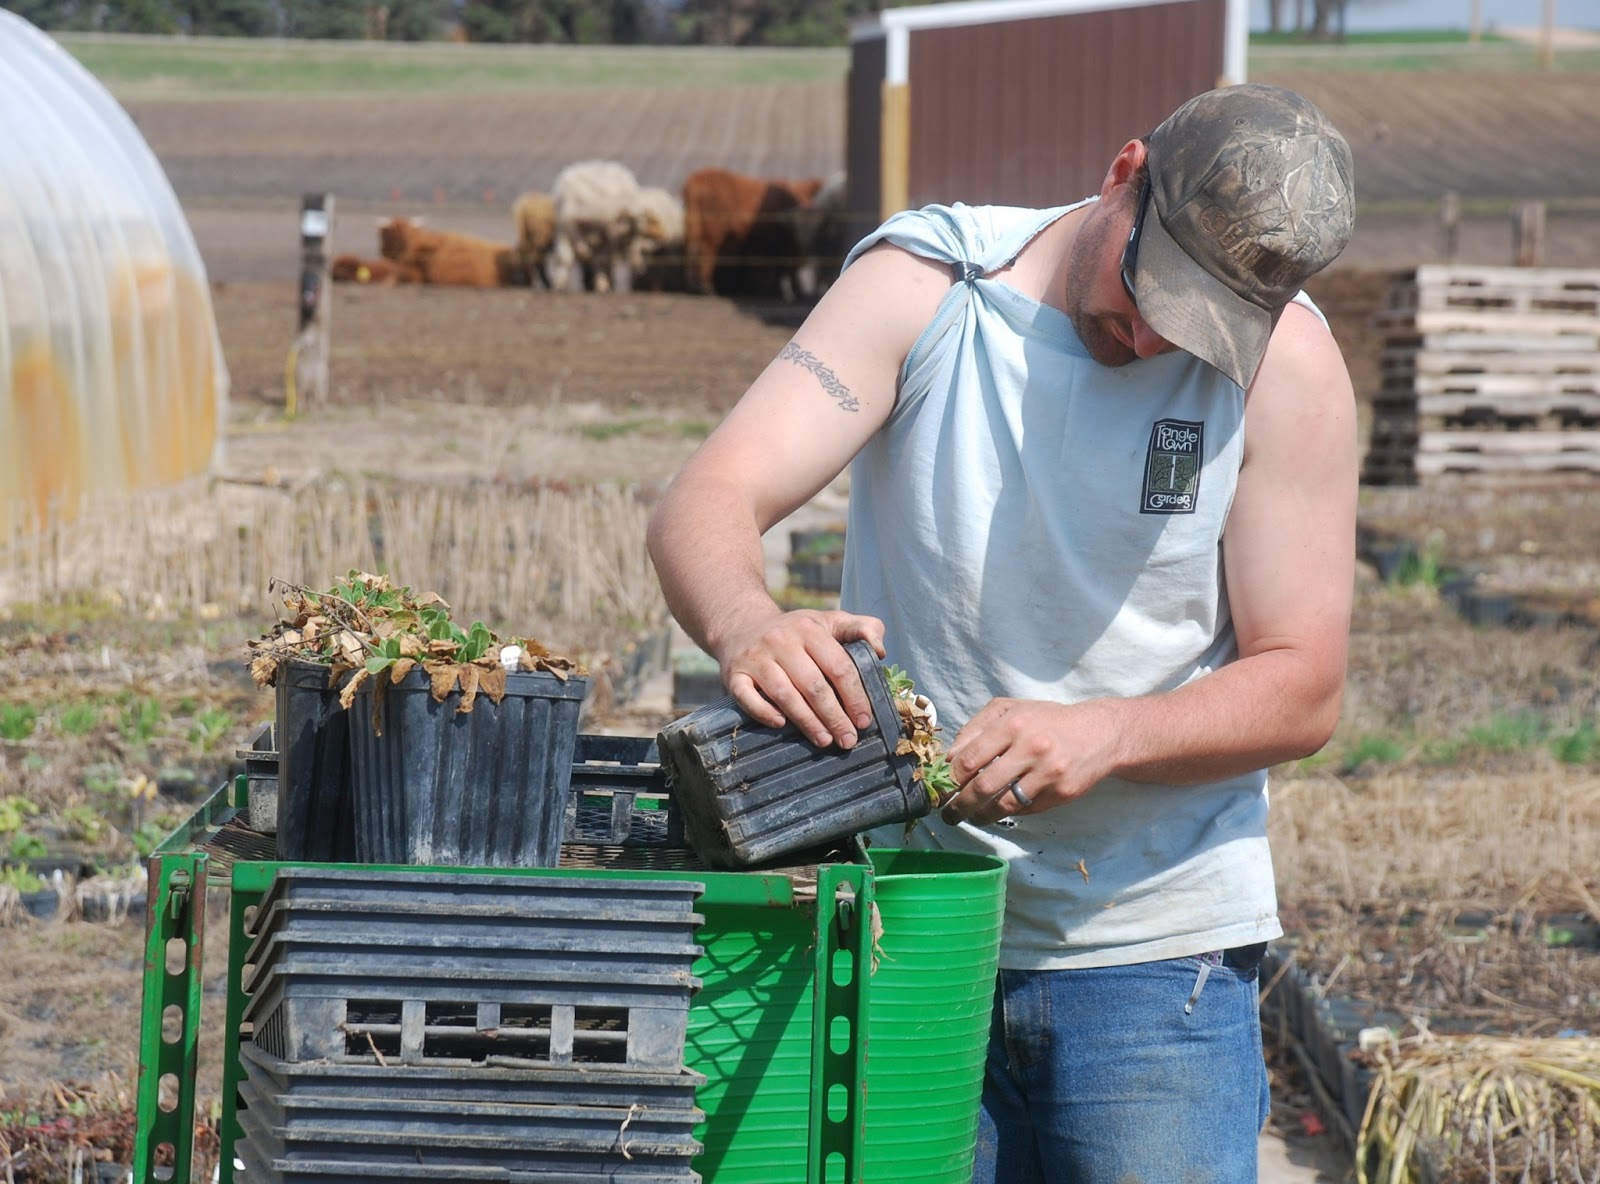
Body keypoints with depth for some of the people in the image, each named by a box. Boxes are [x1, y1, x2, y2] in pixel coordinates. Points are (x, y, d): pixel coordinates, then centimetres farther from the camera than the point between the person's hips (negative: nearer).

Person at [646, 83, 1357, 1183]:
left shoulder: (1283, 360, -7)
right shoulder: (924, 285, -7)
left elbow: (1302, 689, -8)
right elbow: (707, 503, -15)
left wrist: (1103, 734, -27)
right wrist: (750, 627, -38)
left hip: (1154, 955, 0)